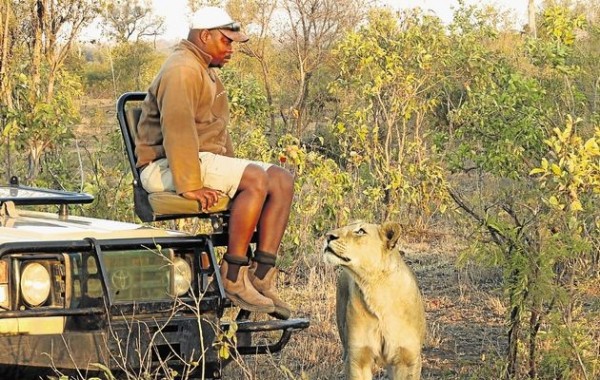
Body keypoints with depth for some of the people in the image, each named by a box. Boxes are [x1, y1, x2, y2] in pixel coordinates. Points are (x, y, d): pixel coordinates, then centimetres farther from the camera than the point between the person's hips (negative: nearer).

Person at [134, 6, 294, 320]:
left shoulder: (206, 72, 24)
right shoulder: (182, 70, -12)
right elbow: (177, 129, -24)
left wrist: (234, 173, 16)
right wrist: (189, 185, -30)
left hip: (206, 159, 10)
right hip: (165, 167, -10)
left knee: (281, 180, -5)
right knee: (257, 180, -29)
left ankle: (262, 278, -13)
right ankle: (233, 278, -25)